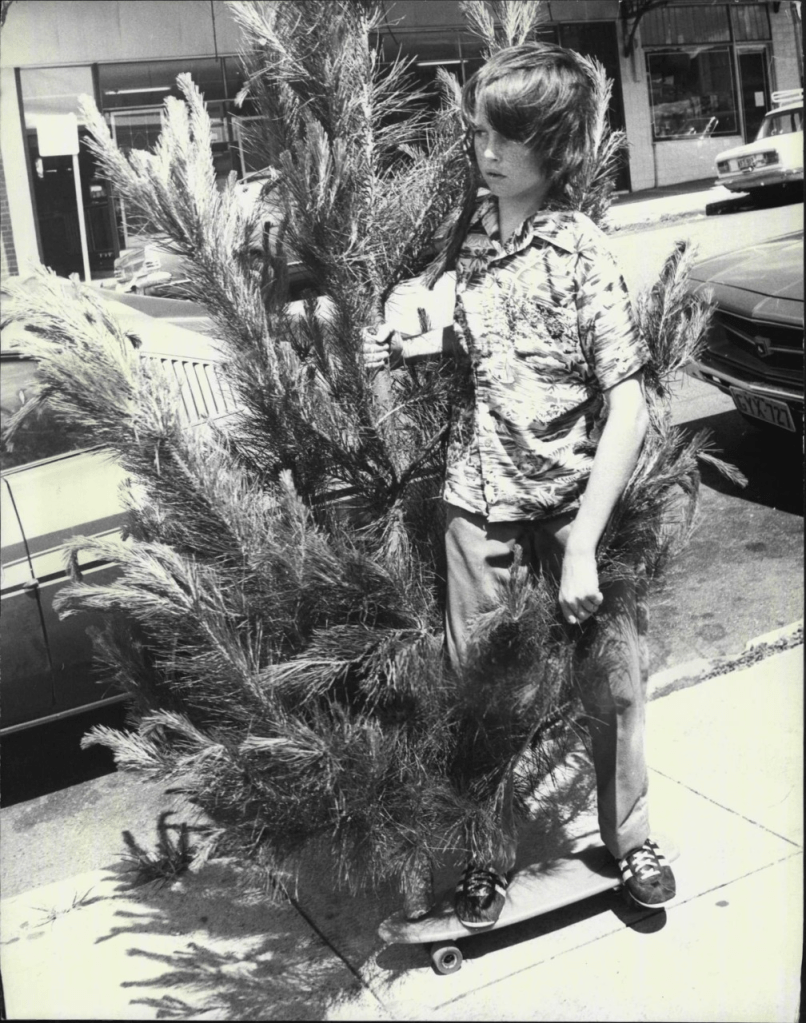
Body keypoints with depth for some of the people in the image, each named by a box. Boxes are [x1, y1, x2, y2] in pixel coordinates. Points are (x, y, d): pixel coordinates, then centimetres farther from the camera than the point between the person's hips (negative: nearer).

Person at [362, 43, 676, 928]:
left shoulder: (581, 252, -12)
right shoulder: (472, 230, 2)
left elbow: (628, 405, -16)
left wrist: (584, 547, -21)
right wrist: (407, 346, -1)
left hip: (576, 493, -3)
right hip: (480, 494, 4)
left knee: (611, 673, 5)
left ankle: (628, 837, 31)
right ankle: (490, 850, 29)